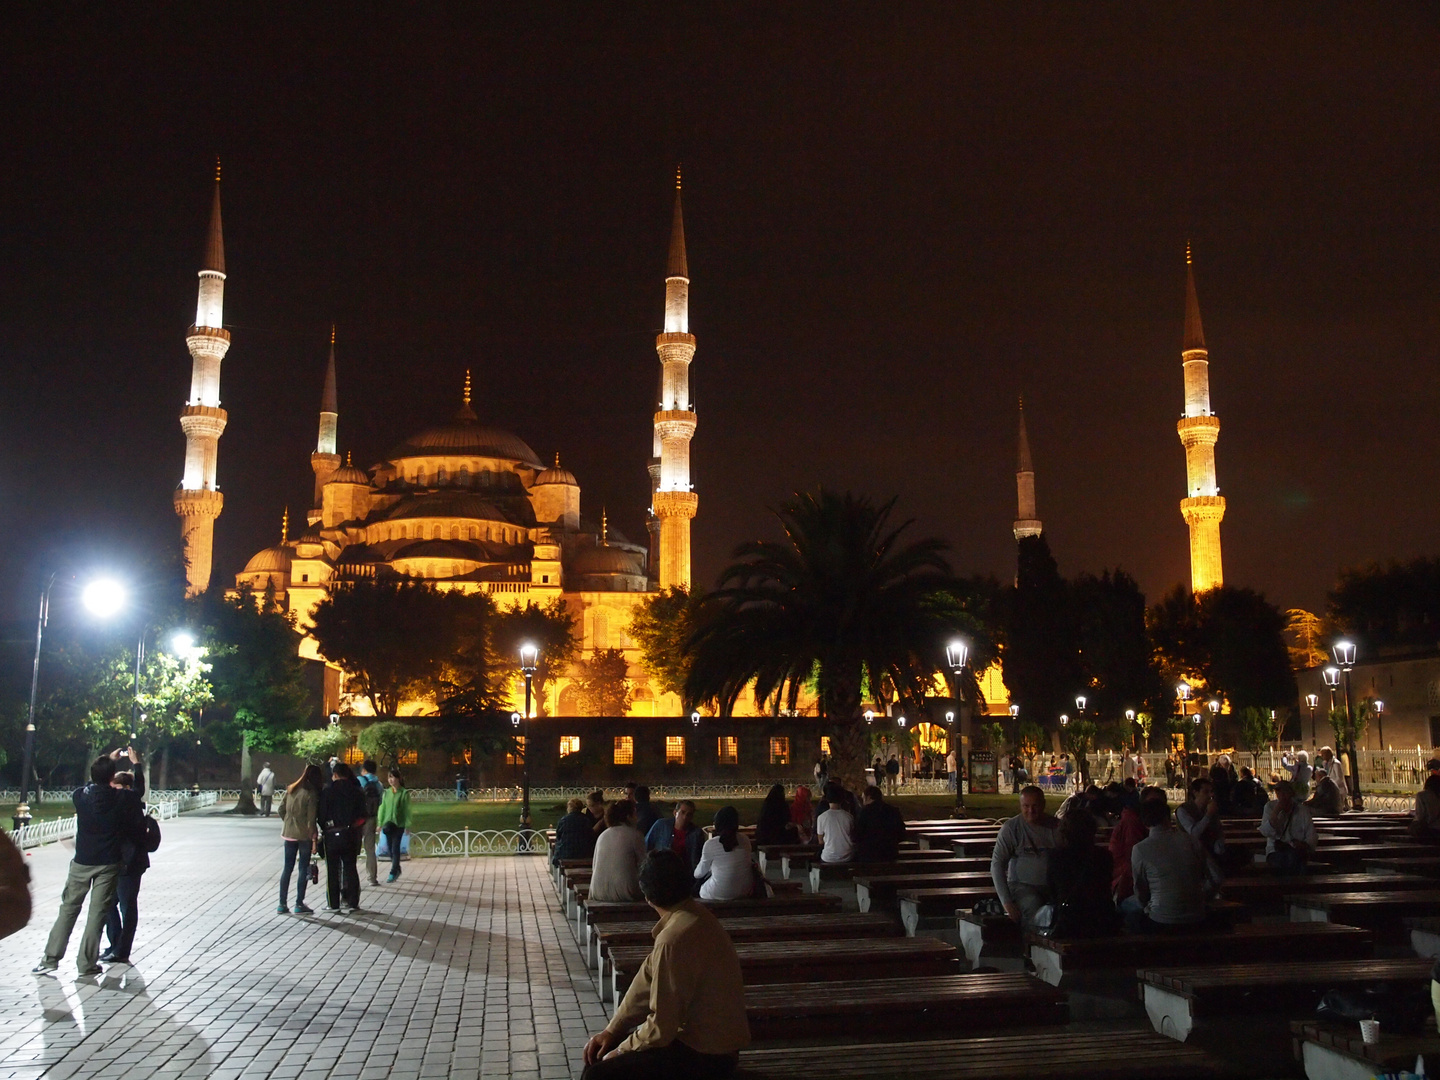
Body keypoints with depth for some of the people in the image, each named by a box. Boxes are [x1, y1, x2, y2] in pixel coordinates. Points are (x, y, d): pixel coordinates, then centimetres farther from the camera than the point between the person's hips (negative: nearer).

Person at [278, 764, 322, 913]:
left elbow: (281, 809, 6)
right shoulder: (311, 793, -11)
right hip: (304, 835, -5)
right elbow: (311, 817, -13)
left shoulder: (290, 789, 6)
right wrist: (314, 836, -9)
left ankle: (282, 904, 12)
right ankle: (299, 904, 4)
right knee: (304, 869, 3)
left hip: (289, 833, 5)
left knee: (287, 868, 11)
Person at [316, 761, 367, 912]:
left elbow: (321, 814, -5)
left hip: (332, 835, -3)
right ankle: (352, 902, 7)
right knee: (350, 867, 9)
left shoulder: (327, 792, -8)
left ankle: (334, 903, 8)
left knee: (332, 870, 6)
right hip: (351, 835, 3)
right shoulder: (356, 792, 1)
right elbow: (362, 814, 3)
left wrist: (324, 828, 11)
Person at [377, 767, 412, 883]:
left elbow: (407, 810, -5)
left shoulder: (404, 793, -6)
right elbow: (382, 808, 10)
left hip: (399, 824, -4)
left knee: (395, 849, -6)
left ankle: (393, 873, -1)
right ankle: (397, 869, 28)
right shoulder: (386, 793, 6)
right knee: (390, 848, 10)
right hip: (388, 824, 4)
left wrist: (407, 825, -7)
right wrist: (380, 823, 7)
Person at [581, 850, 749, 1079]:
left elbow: (661, 1027, -23)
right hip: (713, 1039, 10)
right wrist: (611, 1031, 8)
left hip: (704, 1055, -9)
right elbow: (648, 981, 9)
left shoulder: (673, 939, -27)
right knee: (601, 1049, 16)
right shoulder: (694, 916, 3)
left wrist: (619, 1052, -7)